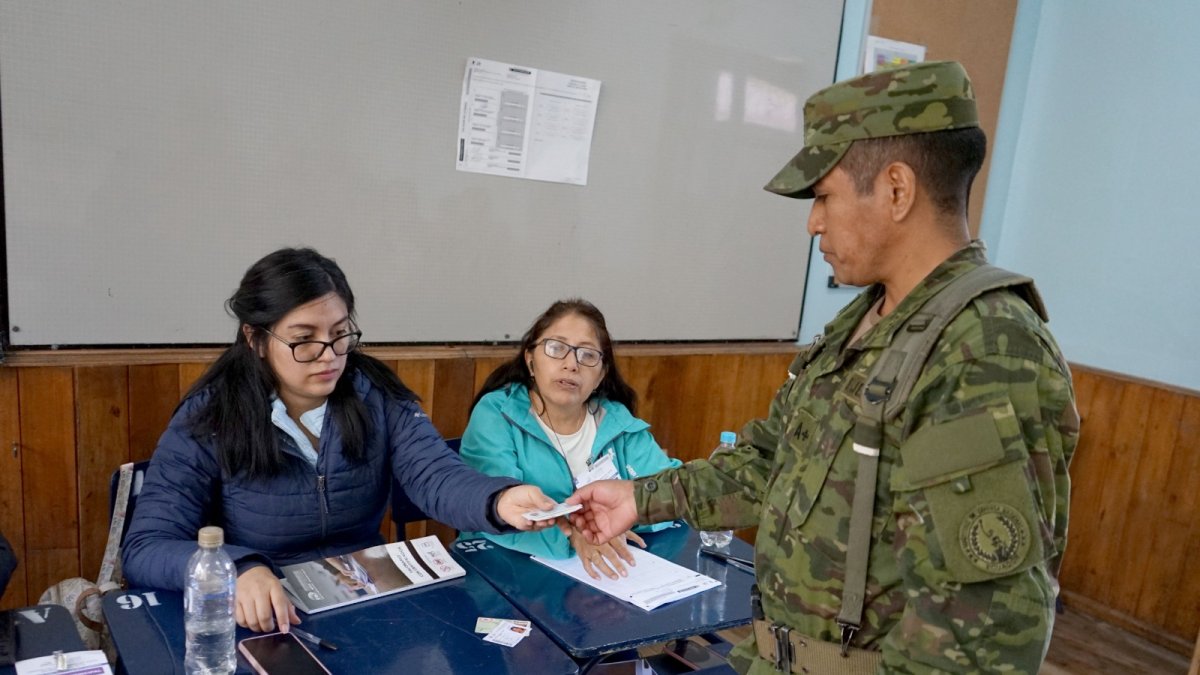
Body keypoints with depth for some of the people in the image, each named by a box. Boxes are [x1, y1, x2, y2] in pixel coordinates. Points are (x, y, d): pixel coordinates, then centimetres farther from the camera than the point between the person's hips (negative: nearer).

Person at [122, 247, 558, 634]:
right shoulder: (208, 420, -11)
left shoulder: (378, 397, -4)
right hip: (263, 621, -1)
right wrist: (238, 570, -35)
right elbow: (145, 549, -15)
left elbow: (436, 476, -17)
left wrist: (499, 500, -40)